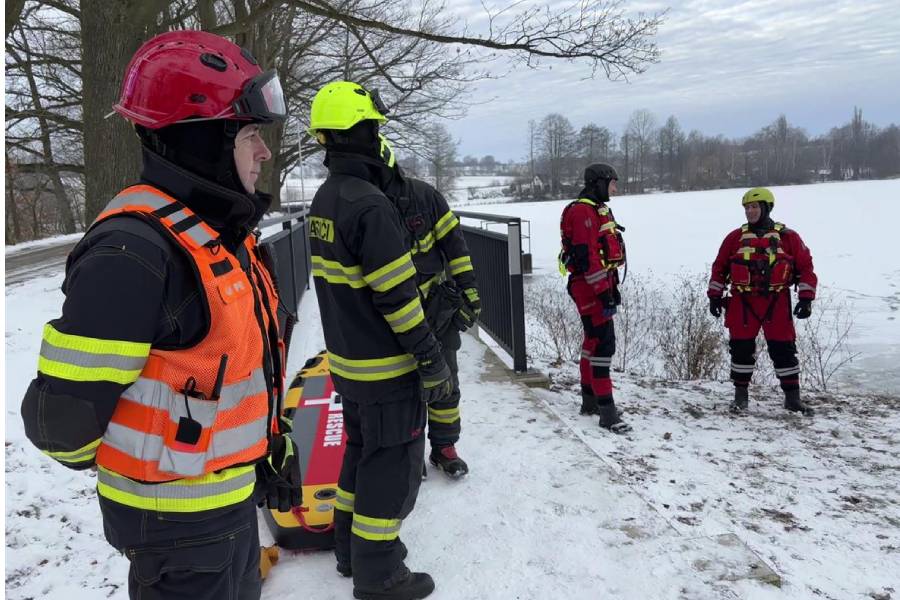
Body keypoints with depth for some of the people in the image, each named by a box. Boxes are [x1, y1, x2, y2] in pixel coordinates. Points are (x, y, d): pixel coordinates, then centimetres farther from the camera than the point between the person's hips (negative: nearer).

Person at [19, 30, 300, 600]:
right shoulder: (136, 252, -26)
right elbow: (61, 417, -25)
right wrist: (136, 467, -5)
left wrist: (275, 451, 14)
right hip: (180, 518, -8)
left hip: (232, 495, 8)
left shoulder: (225, 231, 4)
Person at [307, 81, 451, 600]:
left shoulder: (325, 198, 7)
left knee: (362, 451, 22)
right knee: (393, 465, 4)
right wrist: (433, 362, -17)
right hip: (386, 368, -9)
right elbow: (397, 297, -24)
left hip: (346, 358, 9)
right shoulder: (370, 205, -23)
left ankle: (352, 547, 36)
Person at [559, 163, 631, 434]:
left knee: (593, 340, 16)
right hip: (589, 286, -11)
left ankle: (589, 400, 27)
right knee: (603, 343, -11)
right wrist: (603, 292, -24)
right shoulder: (582, 211, -15)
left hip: (602, 283, 11)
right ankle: (607, 411, -8)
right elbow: (587, 256, -23)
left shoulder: (598, 209, 19)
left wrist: (613, 286, 23)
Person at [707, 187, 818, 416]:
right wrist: (715, 295, 6)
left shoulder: (788, 237, 2)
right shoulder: (736, 237, 6)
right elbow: (719, 267, 11)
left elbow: (805, 267, 4)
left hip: (776, 304, -1)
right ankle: (740, 394, 16)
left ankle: (792, 396, 15)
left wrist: (806, 298, -2)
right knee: (741, 348, 4)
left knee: (784, 349, 2)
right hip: (742, 303, 1)